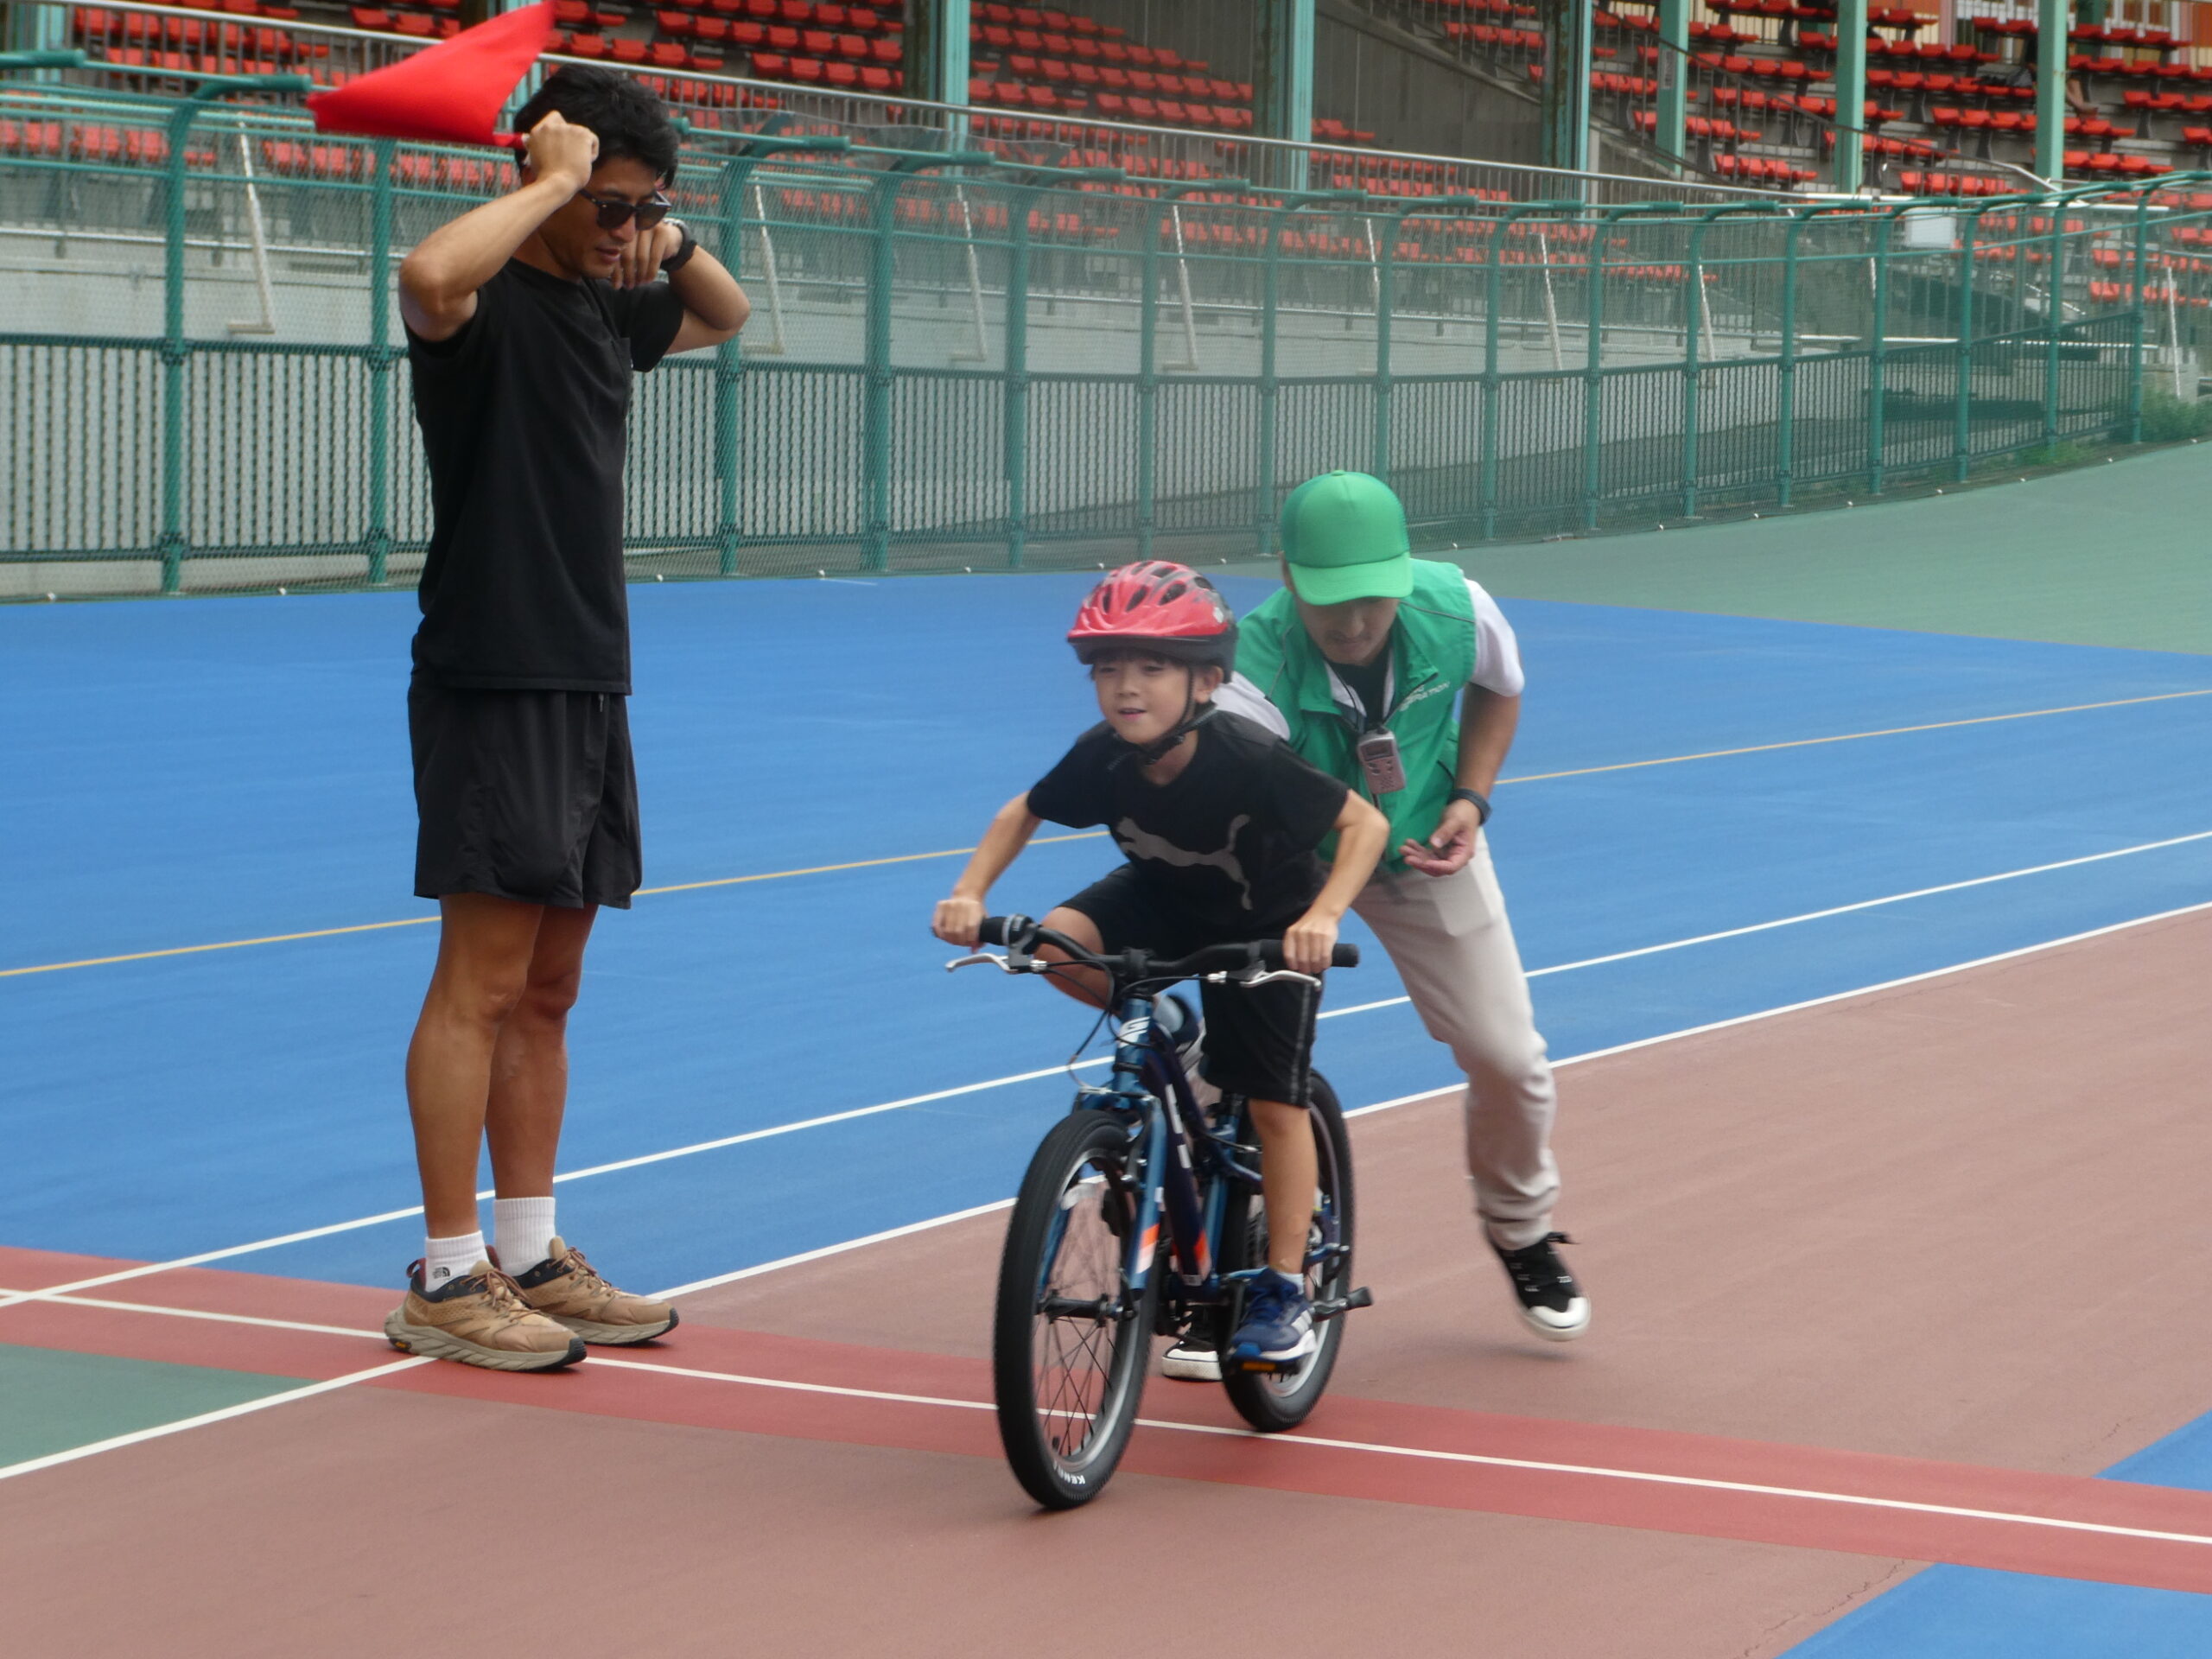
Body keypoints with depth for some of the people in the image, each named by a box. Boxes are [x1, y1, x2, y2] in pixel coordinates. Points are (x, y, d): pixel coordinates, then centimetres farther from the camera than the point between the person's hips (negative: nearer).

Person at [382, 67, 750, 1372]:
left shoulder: (607, 308, 13)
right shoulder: (489, 302, -12)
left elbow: (726, 316, 33)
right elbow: (429, 274, -38)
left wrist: (674, 243, 11)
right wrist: (553, 182, -23)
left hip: (592, 688, 9)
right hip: (493, 688, -9)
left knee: (548, 990, 12)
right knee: (481, 982, -7)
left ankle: (529, 1256, 19)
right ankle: (447, 1280, -2)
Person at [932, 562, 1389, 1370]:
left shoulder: (1249, 762, -36)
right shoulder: (1102, 758, -24)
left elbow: (1365, 822, -30)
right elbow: (1023, 814, -6)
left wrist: (1322, 915, -45)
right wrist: (970, 892, -22)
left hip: (1266, 926, -4)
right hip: (1163, 900, 4)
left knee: (1274, 1103, -5)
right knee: (1054, 941, -23)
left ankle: (1284, 1290, 8)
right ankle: (1162, 1029, 5)